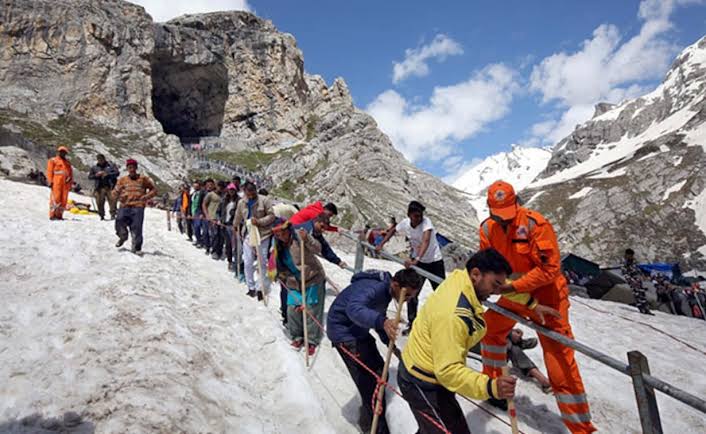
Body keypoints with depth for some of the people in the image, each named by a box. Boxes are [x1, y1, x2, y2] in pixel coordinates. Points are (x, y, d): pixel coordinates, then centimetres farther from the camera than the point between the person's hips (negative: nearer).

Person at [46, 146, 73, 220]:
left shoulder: (67, 163, 24)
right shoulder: (53, 160, 9)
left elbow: (71, 173, 21)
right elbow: (49, 171, 2)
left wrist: (70, 183, 12)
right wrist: (50, 181, -8)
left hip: (65, 183, 5)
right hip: (56, 183, -5)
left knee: (64, 199, 0)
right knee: (55, 198, -11)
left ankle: (59, 215, 5)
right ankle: (52, 215, -9)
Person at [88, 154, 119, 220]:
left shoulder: (111, 165, 7)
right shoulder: (94, 167, 15)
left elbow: (117, 173, -2)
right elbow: (90, 176, 15)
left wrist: (107, 174, -13)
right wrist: (96, 175, -5)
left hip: (109, 187, -2)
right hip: (99, 187, 2)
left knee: (112, 200, -14)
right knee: (100, 202, -1)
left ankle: (113, 215, -12)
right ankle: (102, 216, 11)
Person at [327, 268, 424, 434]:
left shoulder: (386, 289, -1)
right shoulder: (372, 288, -30)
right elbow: (354, 308, -50)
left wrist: (390, 344, 6)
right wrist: (382, 321, -64)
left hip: (358, 330, 9)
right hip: (343, 331, -9)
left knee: (379, 372, 15)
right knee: (370, 380, -10)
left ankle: (369, 415, 36)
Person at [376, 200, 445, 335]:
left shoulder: (426, 222, -28)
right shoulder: (405, 223, -15)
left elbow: (426, 241, -44)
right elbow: (393, 230, 8)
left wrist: (416, 259, -56)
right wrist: (381, 244, -1)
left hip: (435, 261, -4)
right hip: (418, 261, 4)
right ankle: (411, 324, 21)